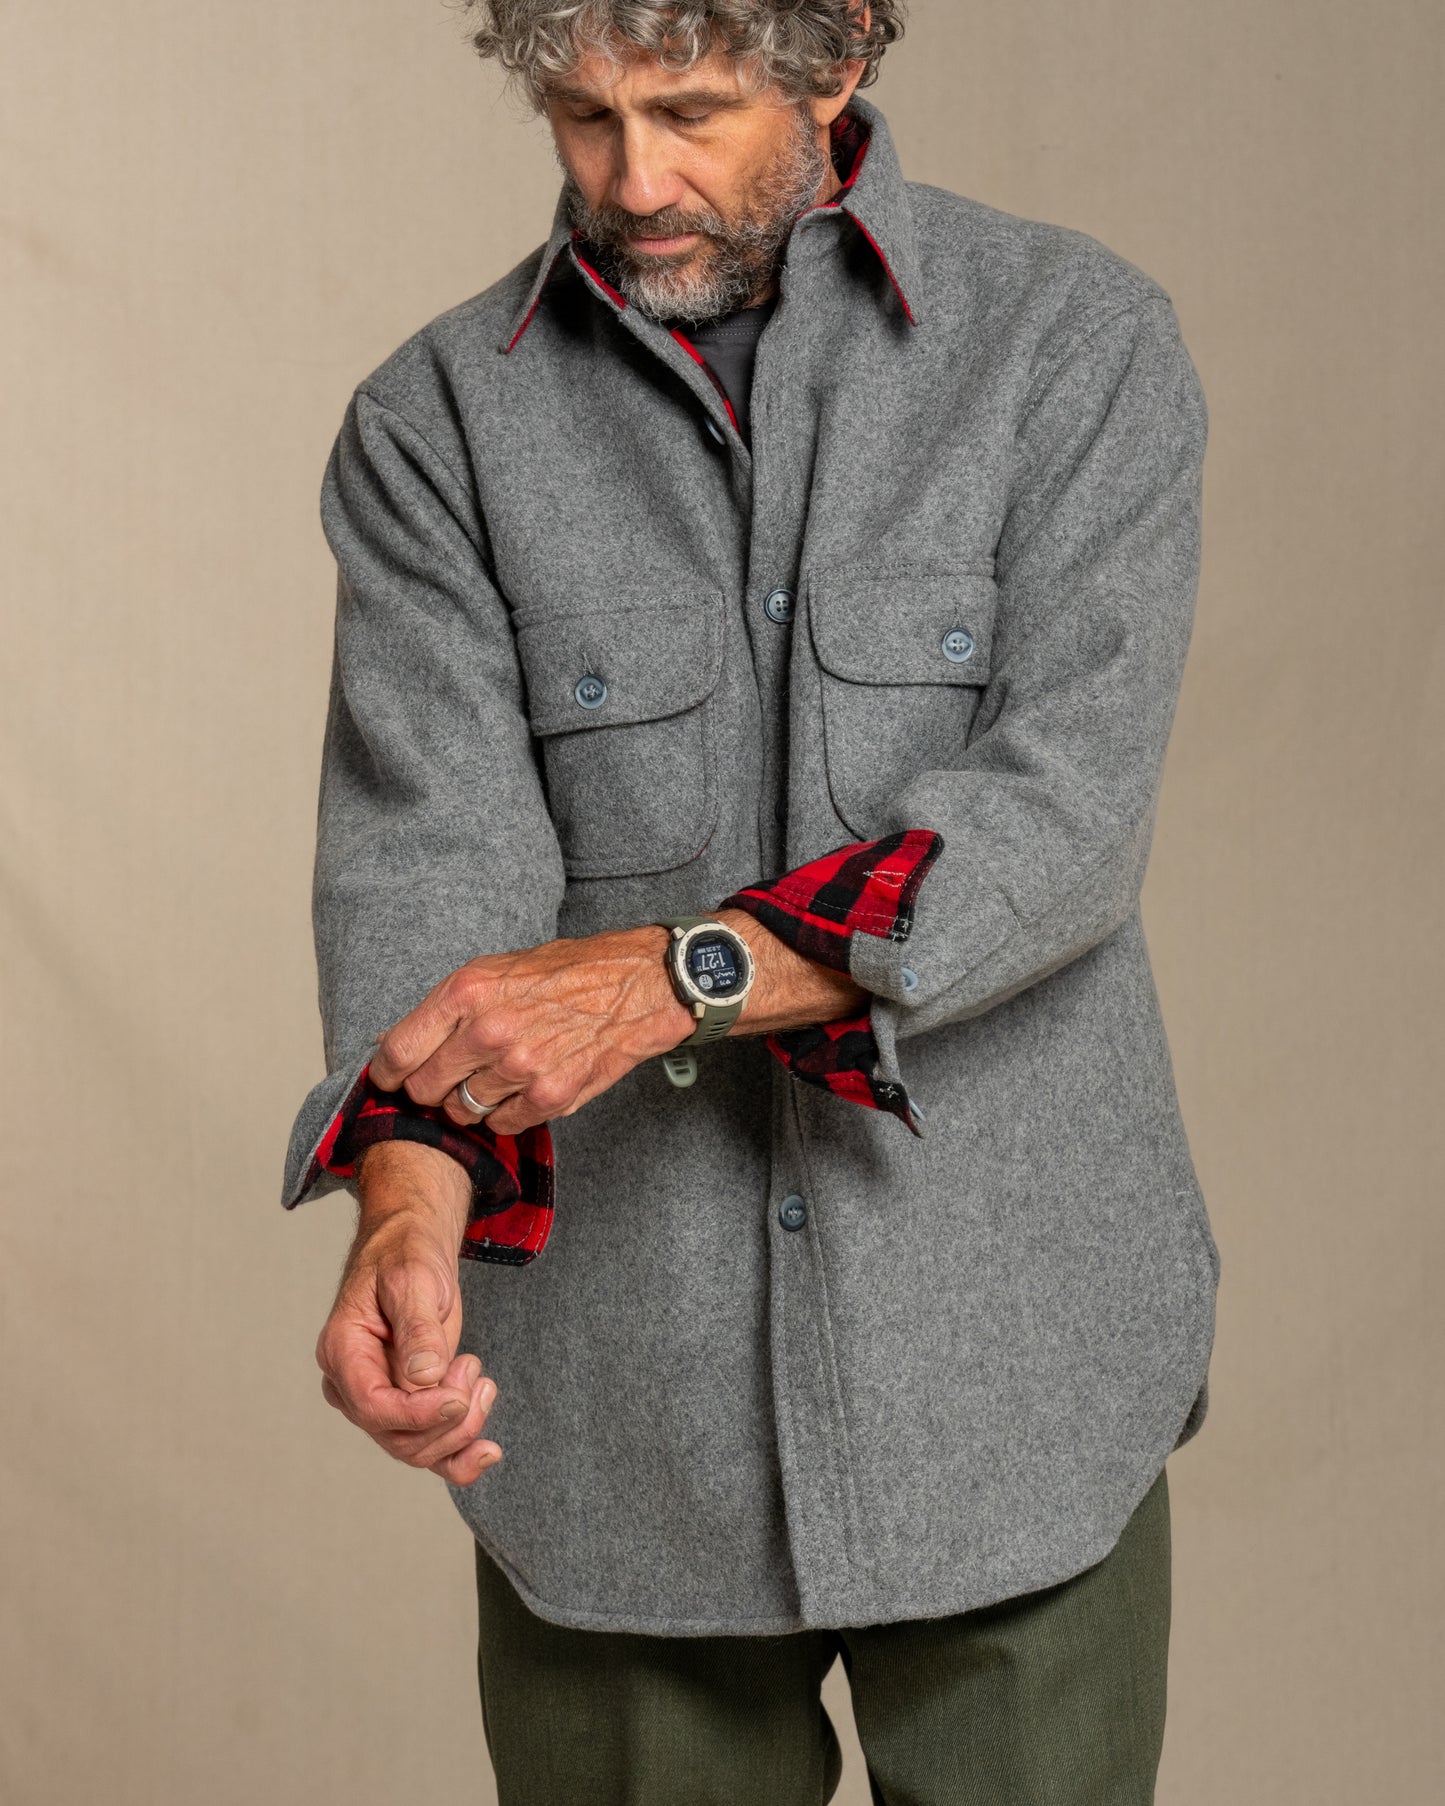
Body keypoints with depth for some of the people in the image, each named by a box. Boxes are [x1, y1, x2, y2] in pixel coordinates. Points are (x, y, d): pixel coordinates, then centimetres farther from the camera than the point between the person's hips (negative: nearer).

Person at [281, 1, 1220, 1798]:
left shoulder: (1079, 339, -4)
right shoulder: (437, 427, 1)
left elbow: (1063, 816, -14)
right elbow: (424, 856, -11)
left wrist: (668, 976, -25)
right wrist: (405, 1210, -29)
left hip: (1005, 1364, -1)